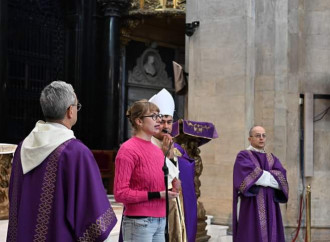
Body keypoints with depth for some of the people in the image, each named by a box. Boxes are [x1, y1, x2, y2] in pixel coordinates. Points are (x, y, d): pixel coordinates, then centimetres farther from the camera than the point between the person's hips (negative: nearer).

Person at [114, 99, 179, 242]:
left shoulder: (157, 150, 11)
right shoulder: (128, 150, -10)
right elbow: (120, 193, -14)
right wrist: (157, 195, -16)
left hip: (160, 221, 7)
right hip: (139, 222, -7)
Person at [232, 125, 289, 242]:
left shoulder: (273, 159, 18)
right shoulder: (243, 156, 3)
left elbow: (281, 177, -2)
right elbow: (251, 175, -17)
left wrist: (260, 177, -13)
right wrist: (270, 177, -7)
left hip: (269, 208, 5)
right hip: (251, 207, -5)